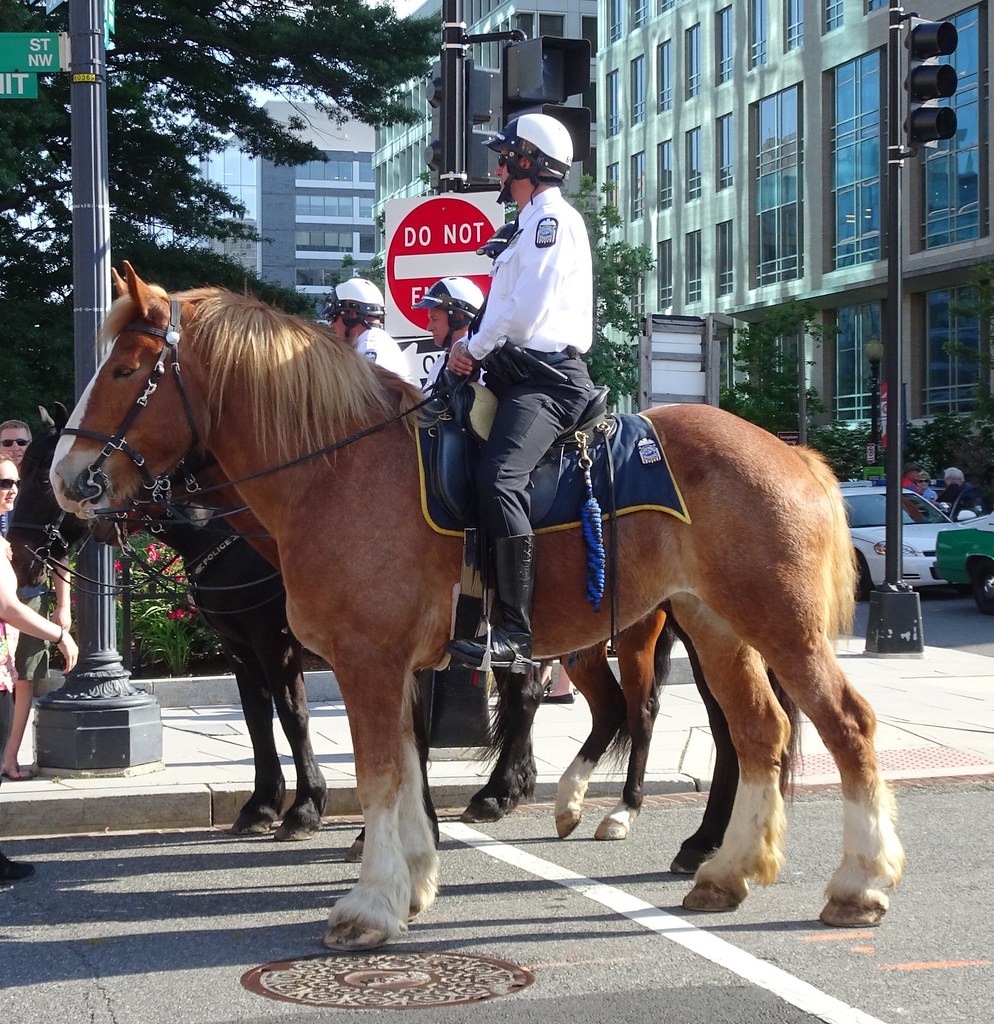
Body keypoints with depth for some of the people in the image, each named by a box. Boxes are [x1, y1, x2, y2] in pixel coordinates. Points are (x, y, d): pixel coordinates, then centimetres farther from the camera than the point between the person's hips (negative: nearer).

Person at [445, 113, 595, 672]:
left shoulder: (553, 218, -6)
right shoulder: (533, 223, 27)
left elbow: (526, 311, -17)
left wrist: (475, 348, -5)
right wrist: (474, 349, 11)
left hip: (547, 378, -12)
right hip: (517, 375, 12)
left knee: (497, 477, -31)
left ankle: (517, 633, -36)